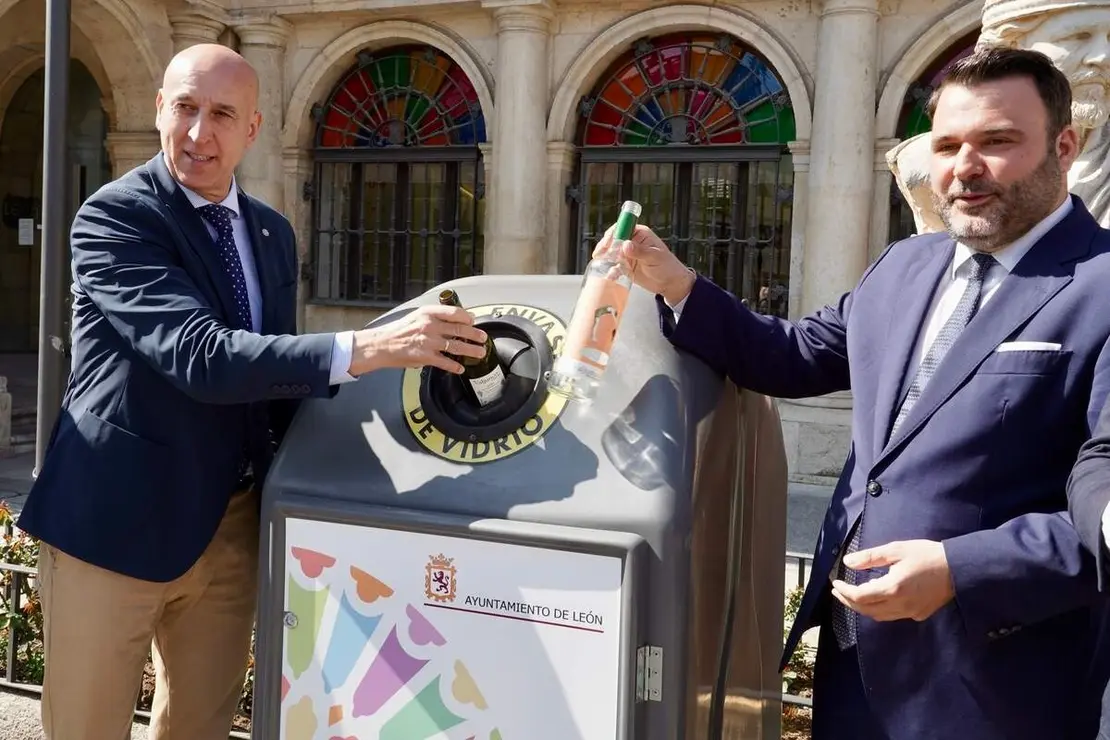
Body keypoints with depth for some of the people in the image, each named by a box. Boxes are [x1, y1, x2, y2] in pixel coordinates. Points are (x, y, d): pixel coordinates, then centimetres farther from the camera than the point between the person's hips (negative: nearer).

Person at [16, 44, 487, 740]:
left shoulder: (273, 232, 8)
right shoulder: (113, 216, -13)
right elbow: (200, 357, -28)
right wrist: (369, 347, -36)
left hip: (231, 524, 6)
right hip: (117, 522, -6)